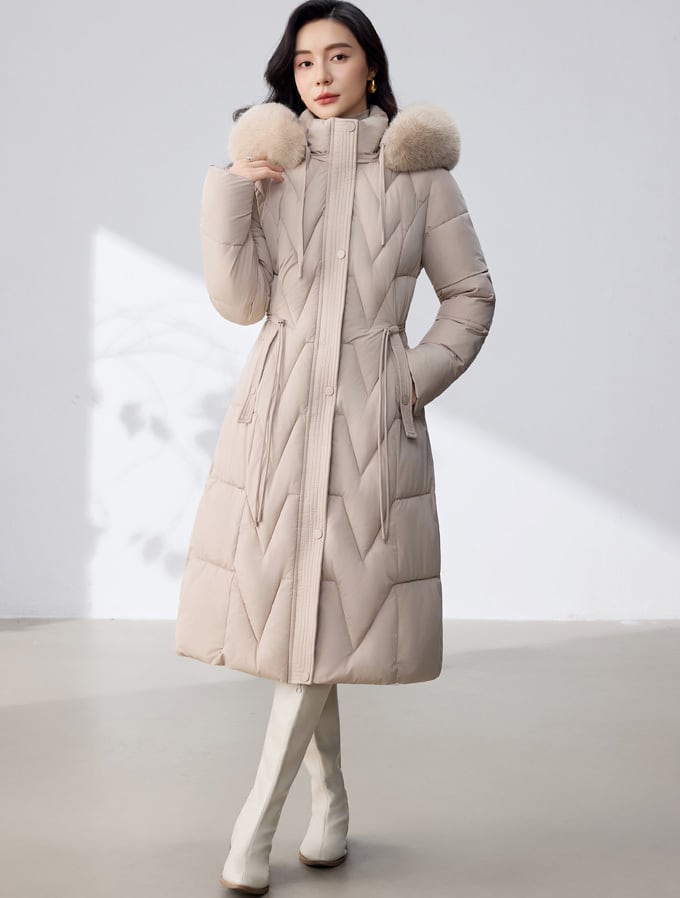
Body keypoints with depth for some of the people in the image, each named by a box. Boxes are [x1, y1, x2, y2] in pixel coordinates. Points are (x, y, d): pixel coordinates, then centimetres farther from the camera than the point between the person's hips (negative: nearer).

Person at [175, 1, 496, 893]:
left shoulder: (418, 173, 4)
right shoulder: (270, 169, 9)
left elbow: (471, 296, 9)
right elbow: (241, 300, 0)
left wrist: (418, 376, -2)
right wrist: (229, 190, -6)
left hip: (372, 418, -2)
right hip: (280, 408, 2)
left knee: (328, 614, -7)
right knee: (288, 607, 6)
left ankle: (254, 826, 1)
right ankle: (332, 801, 25)